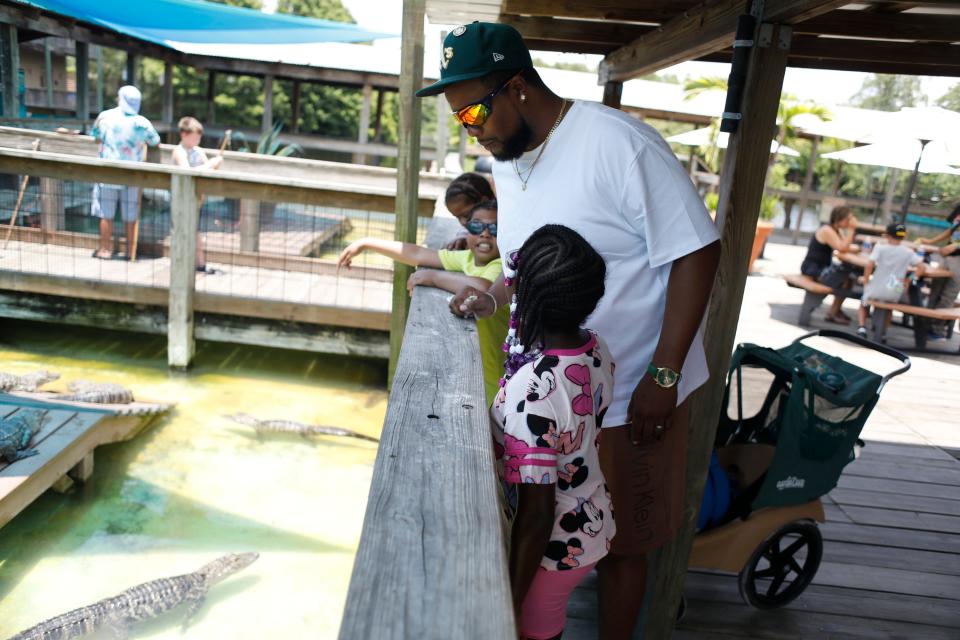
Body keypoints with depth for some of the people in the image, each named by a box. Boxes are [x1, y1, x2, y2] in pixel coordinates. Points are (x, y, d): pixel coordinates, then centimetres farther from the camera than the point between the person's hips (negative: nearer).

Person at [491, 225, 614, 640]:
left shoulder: (530, 392, -35)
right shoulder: (597, 349, -11)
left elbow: (536, 514, -29)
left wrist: (511, 603, -14)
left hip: (551, 548, -7)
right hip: (594, 527, 7)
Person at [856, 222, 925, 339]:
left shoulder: (880, 248, -8)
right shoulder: (908, 252, -1)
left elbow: (869, 265, -18)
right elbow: (921, 268, -6)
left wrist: (865, 283, -6)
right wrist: (908, 281, 2)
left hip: (875, 290, -2)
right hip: (894, 293, 2)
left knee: (863, 305, 26)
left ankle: (862, 327, 3)